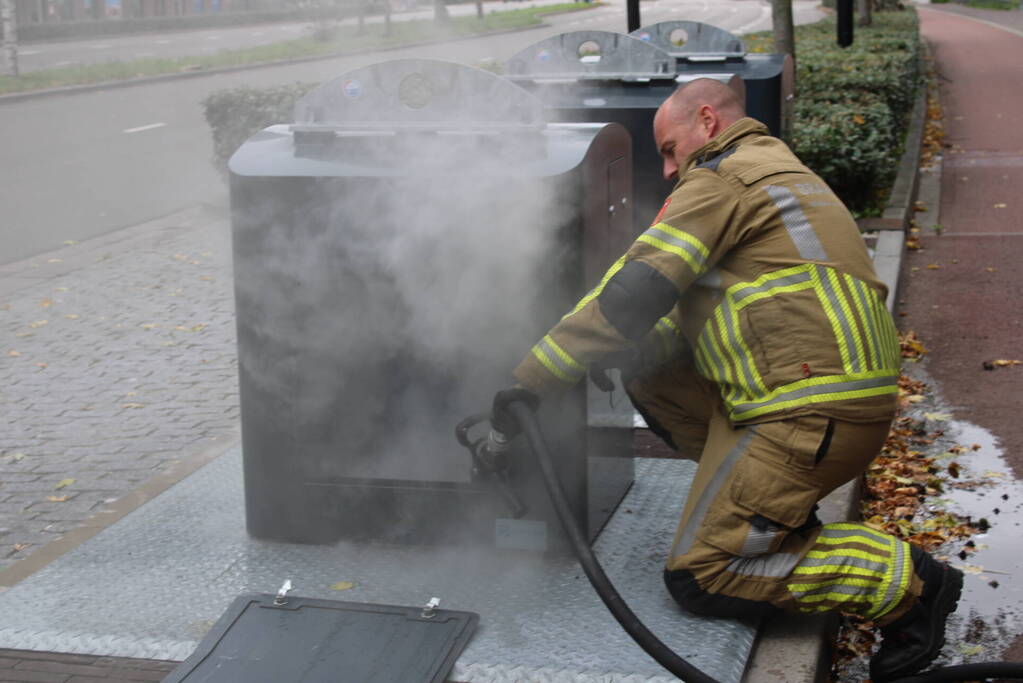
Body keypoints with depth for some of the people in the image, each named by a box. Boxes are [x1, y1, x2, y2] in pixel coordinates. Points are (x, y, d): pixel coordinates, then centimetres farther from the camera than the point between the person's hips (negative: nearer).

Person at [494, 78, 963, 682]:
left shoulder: (722, 179, -4)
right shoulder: (782, 172, 26)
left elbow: (635, 292, -12)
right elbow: (706, 307, 27)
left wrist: (534, 377, -7)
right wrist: (634, 353, 16)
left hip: (811, 408, -10)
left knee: (701, 575, -5)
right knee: (653, 380, 16)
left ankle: (905, 582, -5)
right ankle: (779, 513, 14)